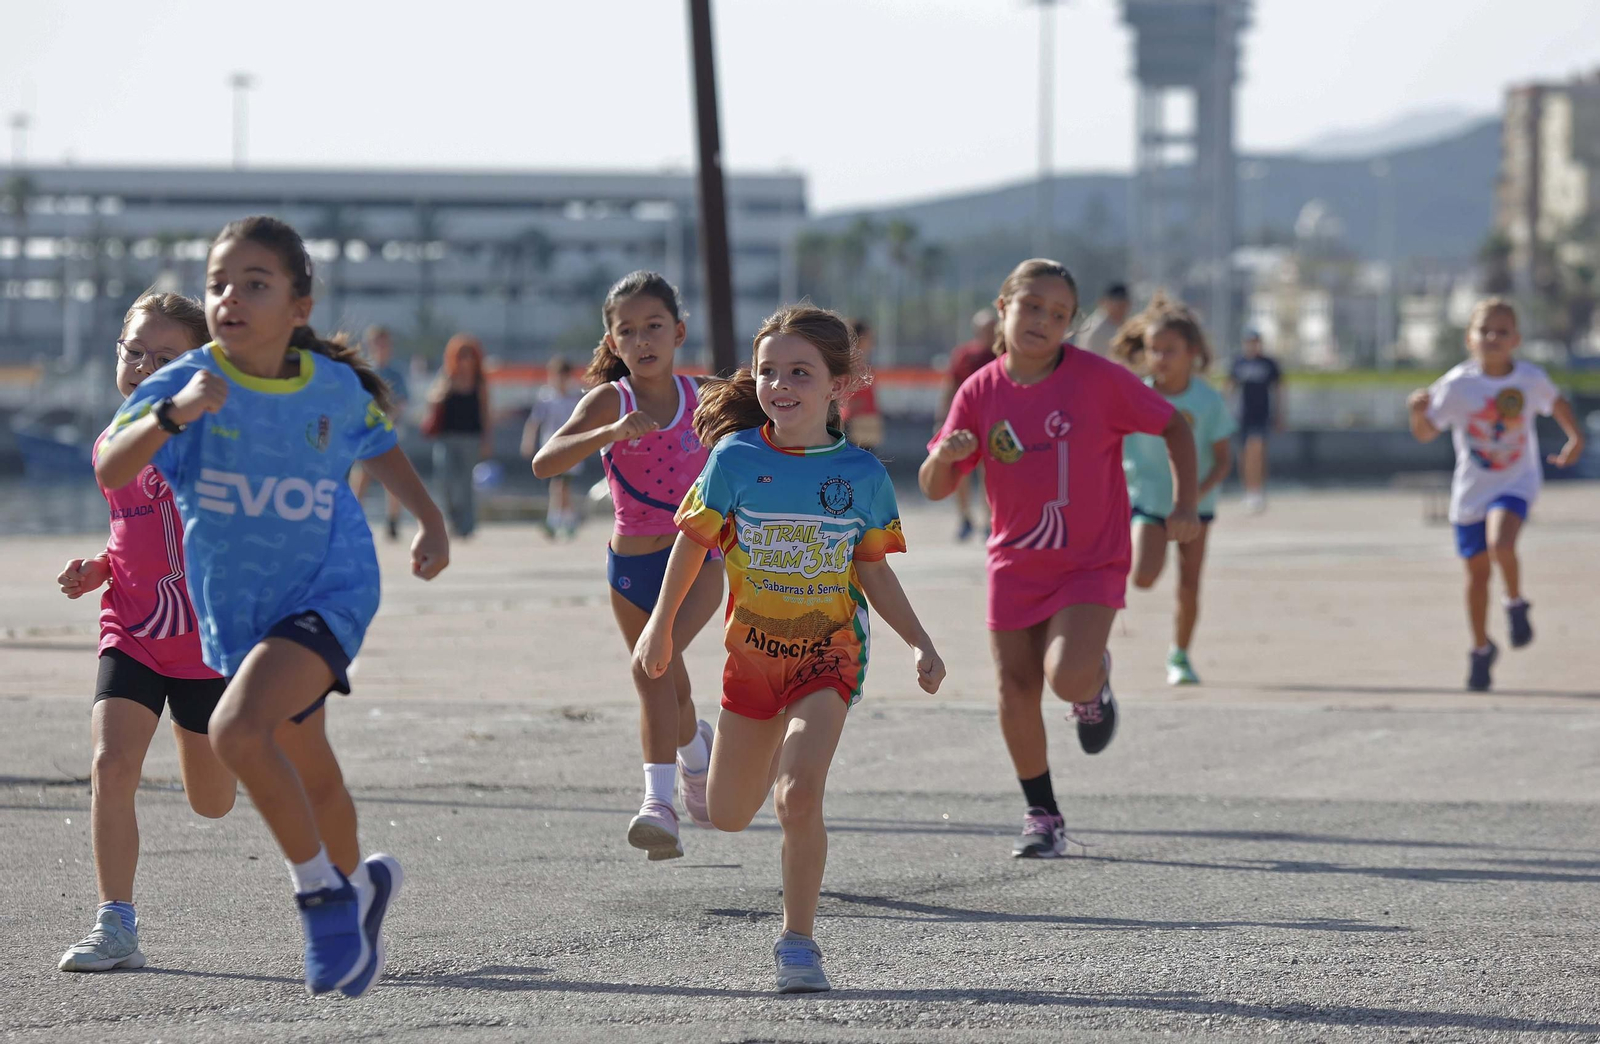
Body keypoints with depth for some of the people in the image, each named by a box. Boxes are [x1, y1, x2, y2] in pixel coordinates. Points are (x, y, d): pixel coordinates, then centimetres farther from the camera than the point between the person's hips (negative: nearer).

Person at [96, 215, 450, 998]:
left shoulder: (336, 390, -9)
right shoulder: (186, 383, -15)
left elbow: (378, 449, 15)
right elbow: (111, 470, -32)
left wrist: (430, 521, 11)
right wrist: (174, 414, -47)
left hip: (328, 590, -3)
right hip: (236, 611, 3)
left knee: (238, 728, -27)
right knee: (310, 777, 19)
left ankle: (325, 894, -11)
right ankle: (355, 884, 48)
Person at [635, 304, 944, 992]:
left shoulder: (862, 475, -6)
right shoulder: (736, 458, -7)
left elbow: (875, 573, 3)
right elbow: (694, 542, 5)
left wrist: (920, 644, -5)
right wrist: (661, 626, 6)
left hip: (828, 654, -2)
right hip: (752, 651, 2)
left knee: (798, 796, -23)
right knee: (729, 816, 14)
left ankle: (798, 942, -7)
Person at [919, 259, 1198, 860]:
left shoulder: (1097, 379, -12)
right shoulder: (981, 392, -4)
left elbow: (1173, 426, -2)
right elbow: (933, 489, -2)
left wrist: (1185, 503, -12)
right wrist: (945, 454, -25)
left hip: (1091, 562, -3)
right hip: (1015, 563, 3)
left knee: (1067, 676, -24)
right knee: (1016, 690, 3)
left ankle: (1096, 681, 15)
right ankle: (1042, 817, 21)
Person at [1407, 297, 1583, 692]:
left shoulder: (1531, 379, -10)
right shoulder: (1457, 385, -15)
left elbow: (1556, 403, 13)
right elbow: (1426, 433, -12)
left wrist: (1576, 437, 4)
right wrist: (1418, 411, -32)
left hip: (1516, 483, -1)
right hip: (1471, 489, 1)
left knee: (1500, 544, -28)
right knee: (1477, 571, 9)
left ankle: (1515, 603, 3)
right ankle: (1481, 650, 29)